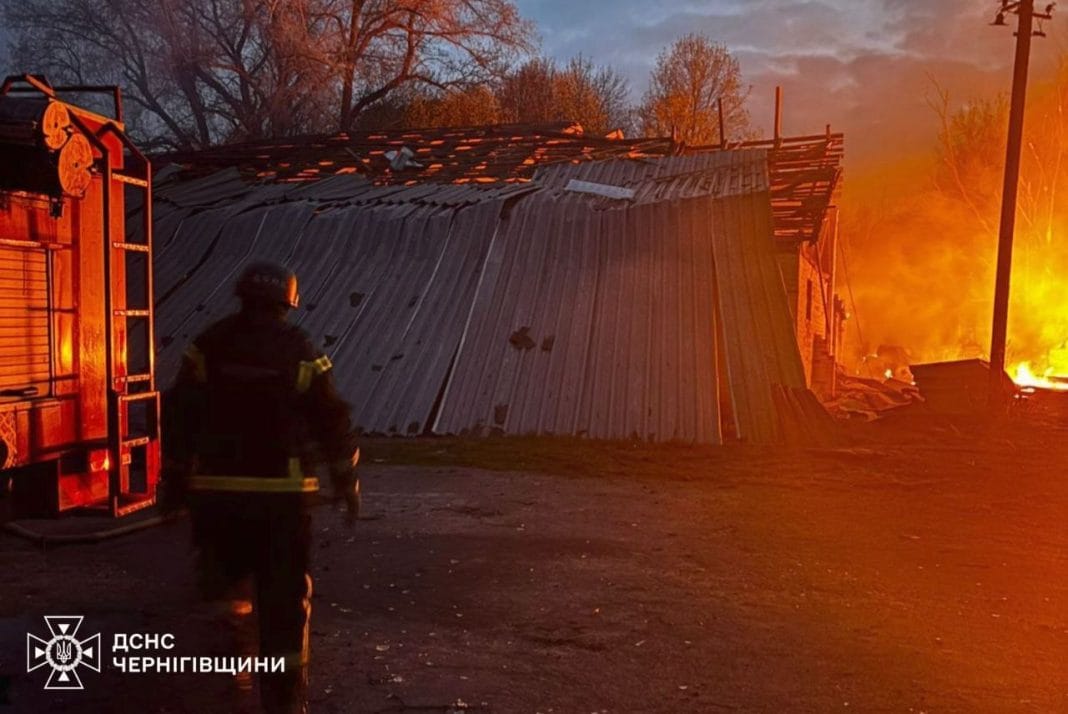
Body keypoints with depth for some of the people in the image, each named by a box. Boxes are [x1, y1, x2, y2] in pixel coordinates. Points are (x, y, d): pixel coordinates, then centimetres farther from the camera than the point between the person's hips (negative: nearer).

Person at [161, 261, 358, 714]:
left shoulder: (208, 347, 1)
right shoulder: (301, 354, -2)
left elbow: (178, 417, 1)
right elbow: (334, 425, 0)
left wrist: (174, 480, 10)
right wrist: (347, 484, 10)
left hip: (215, 489, 2)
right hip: (282, 491, -1)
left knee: (224, 583, 20)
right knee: (284, 599, 6)